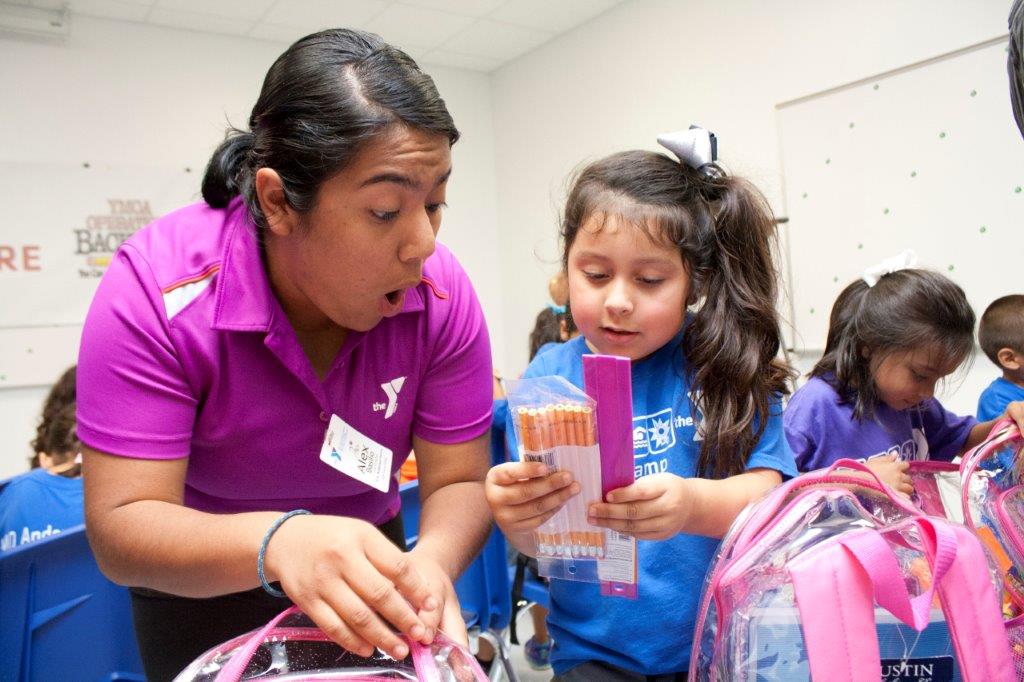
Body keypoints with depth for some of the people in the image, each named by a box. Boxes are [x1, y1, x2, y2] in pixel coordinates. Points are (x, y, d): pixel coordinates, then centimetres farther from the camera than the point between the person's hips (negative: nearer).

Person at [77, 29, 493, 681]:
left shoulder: (441, 291, -24)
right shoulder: (154, 290, -29)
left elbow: (458, 483, -18)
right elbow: (120, 526, -29)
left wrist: (431, 564, -40)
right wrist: (275, 541, -48)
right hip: (198, 581, -1)